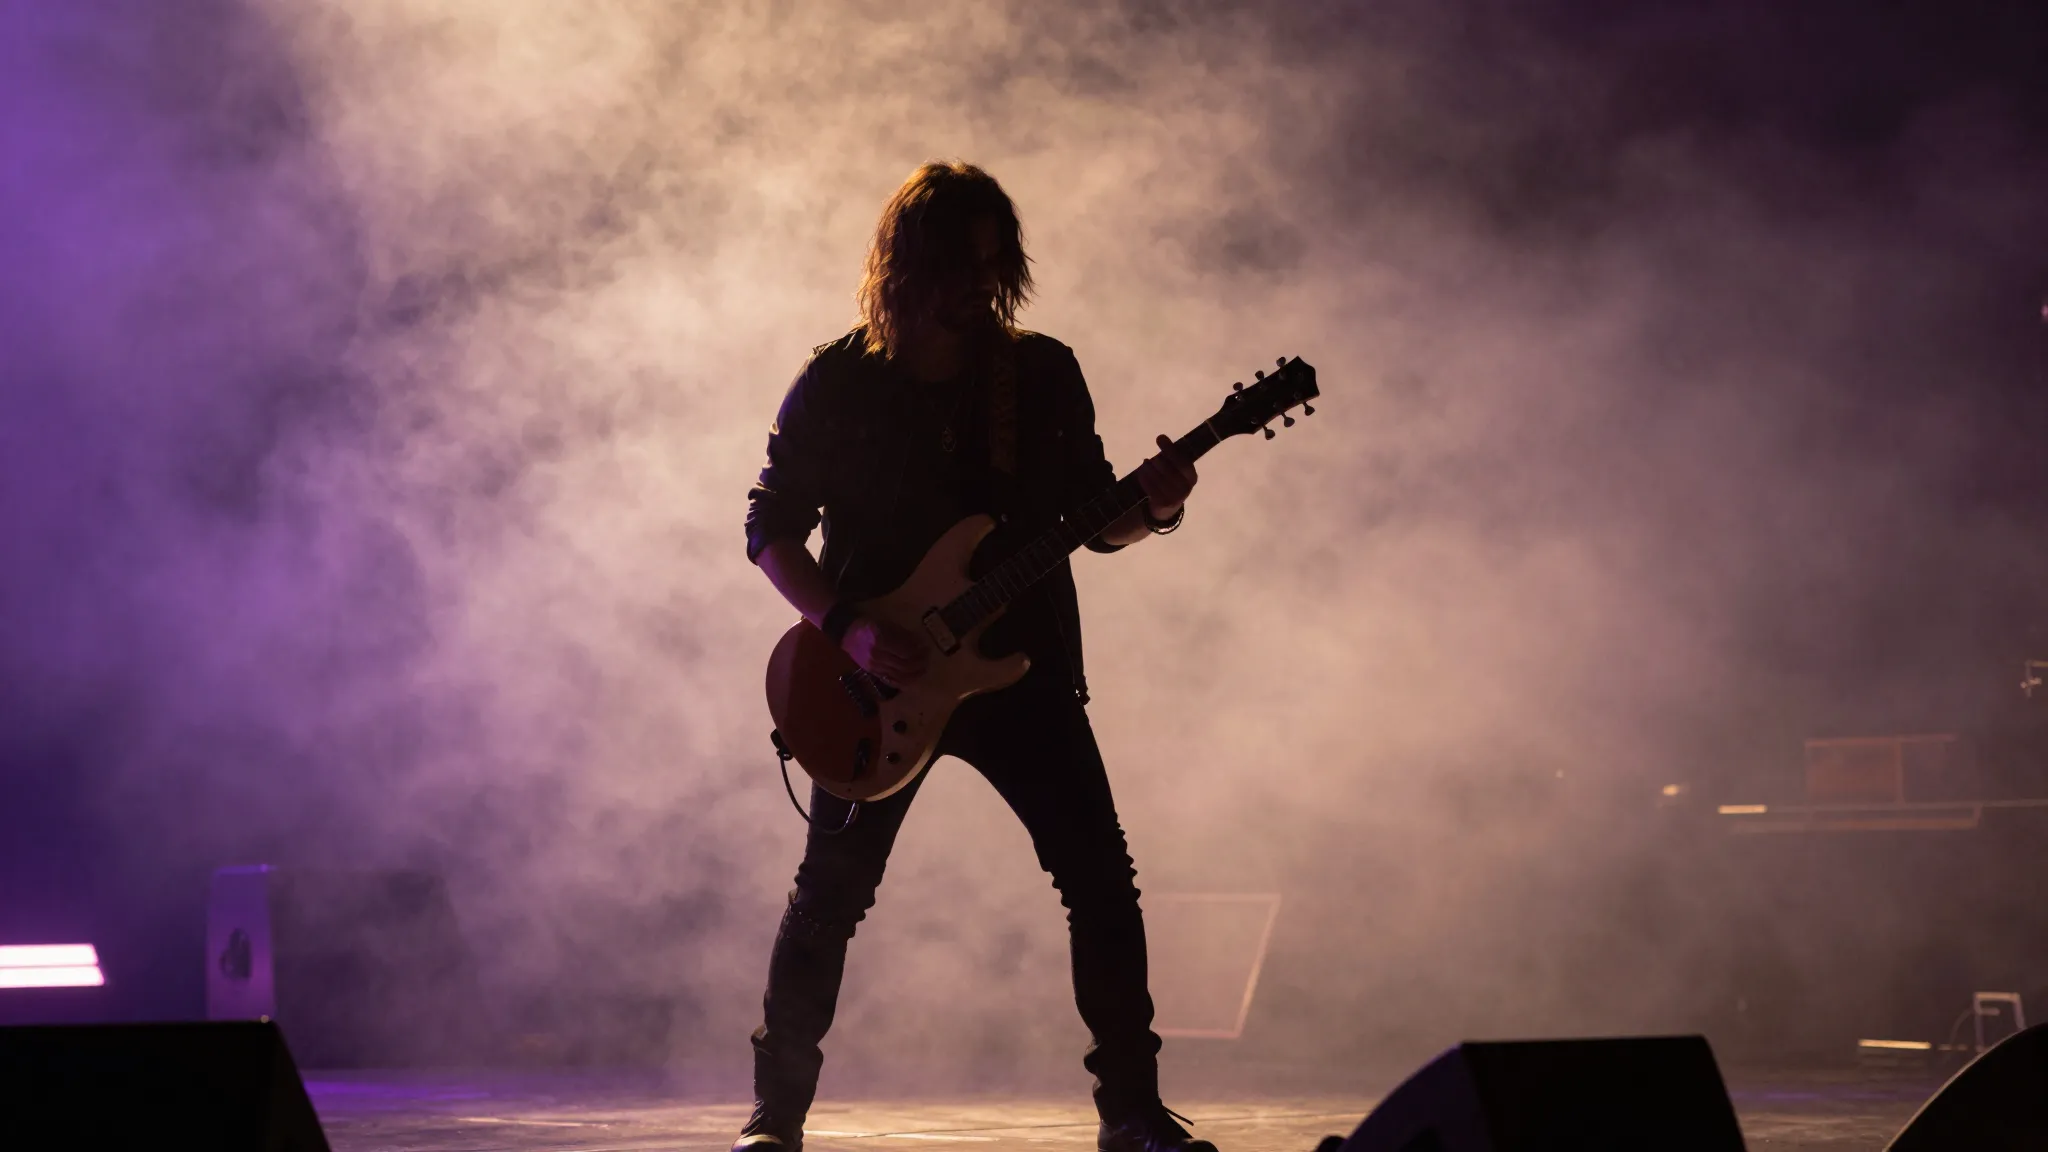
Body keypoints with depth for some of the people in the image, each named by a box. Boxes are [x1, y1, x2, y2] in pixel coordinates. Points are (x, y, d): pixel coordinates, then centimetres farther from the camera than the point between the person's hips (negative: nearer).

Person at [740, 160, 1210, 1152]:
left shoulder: (1043, 375, 5)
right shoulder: (839, 382, -2)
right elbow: (771, 525, 0)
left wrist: (1150, 507, -13)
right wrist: (847, 628, -14)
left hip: (1020, 667, 2)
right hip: (881, 679, -2)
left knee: (1101, 883, -6)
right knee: (830, 894, -4)